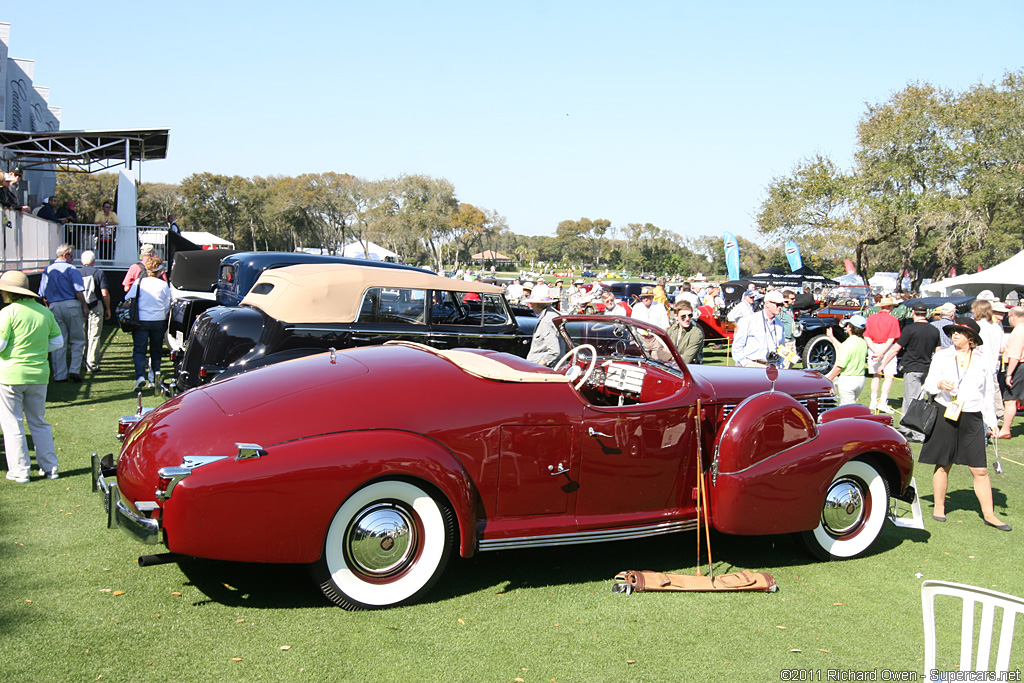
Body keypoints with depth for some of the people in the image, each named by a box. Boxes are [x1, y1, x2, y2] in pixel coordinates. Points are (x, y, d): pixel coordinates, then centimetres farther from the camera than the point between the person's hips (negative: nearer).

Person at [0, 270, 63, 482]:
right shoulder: (44, 312, 5)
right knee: (39, 422, 15)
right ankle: (50, 468, 15)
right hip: (39, 375, 5)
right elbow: (58, 341, 9)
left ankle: (20, 471, 7)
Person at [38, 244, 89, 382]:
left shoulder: (47, 270, 10)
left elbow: (43, 294, 11)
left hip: (54, 308, 5)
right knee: (77, 340, 5)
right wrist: (85, 307, -6)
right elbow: (79, 291, -12)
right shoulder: (71, 269, -5)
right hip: (72, 305, -5)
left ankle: (59, 375, 7)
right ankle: (74, 370, -4)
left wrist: (50, 308, 19)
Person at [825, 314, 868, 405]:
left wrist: (829, 379, -7)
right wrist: (831, 337, 34)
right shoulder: (863, 343, 7)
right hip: (861, 379, 8)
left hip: (847, 380, -8)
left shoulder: (848, 343, -17)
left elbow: (840, 366, -18)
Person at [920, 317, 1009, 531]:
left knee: (980, 469, 0)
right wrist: (939, 384, -22)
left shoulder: (982, 360, 8)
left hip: (972, 419, 1)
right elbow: (928, 383, 2)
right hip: (945, 417, -1)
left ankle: (988, 514, 8)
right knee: (943, 465, 6)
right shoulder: (942, 357, 4)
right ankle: (939, 507, 19)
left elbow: (988, 392, 13)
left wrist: (991, 421, 11)